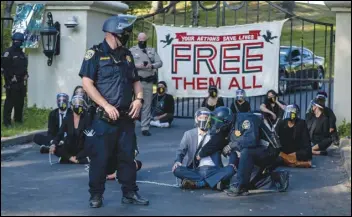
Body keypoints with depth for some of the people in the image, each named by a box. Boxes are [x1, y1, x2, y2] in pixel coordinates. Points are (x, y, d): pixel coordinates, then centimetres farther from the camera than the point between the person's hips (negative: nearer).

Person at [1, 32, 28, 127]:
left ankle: (18, 119, 26)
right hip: (12, 82, -8)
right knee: (10, 101, -9)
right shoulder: (8, 52, -9)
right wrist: (11, 76, -18)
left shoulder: (21, 53, 16)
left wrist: (25, 74, 11)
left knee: (20, 101, 14)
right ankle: (6, 121, -5)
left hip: (21, 81, 8)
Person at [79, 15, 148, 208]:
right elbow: (87, 83, -14)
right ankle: (96, 195, 13)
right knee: (100, 157, 1)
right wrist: (106, 106, -18)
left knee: (127, 155, 10)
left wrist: (139, 99, -1)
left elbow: (135, 81, 19)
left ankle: (130, 193, 20)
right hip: (103, 117, -6)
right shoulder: (95, 54, -7)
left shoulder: (127, 55, 13)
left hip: (126, 116, 6)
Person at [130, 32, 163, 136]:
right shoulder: (132, 50, 5)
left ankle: (145, 127, 6)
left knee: (147, 105, 3)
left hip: (148, 81, 3)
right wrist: (137, 66, -19)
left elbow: (159, 62, 6)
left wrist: (152, 66, -14)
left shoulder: (152, 51, 14)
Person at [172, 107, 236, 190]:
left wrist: (232, 163, -10)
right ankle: (215, 182, -31)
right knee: (177, 170, -27)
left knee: (230, 170, -29)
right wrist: (178, 161, -11)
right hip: (196, 171, 1)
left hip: (214, 170, -1)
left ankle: (196, 183, -35)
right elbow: (181, 152, 11)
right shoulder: (189, 134, 13)